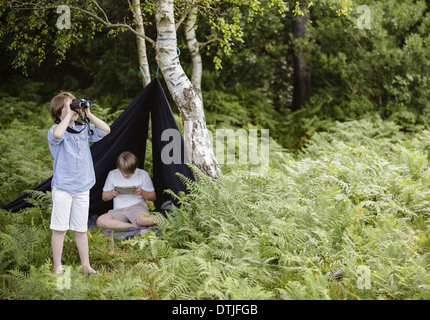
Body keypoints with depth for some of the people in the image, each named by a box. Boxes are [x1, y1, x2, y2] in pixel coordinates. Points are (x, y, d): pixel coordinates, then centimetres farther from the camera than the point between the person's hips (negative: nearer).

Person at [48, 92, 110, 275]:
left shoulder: (83, 130, 10)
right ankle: (57, 267, 8)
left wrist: (88, 114, -1)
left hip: (83, 188, 5)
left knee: (81, 229, 12)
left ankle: (86, 266, 19)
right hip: (62, 188, -5)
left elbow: (106, 130, 7)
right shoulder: (56, 130, -7)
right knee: (60, 229, -1)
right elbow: (57, 135, -32)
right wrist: (68, 115, -21)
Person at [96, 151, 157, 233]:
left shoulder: (143, 174, 5)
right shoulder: (112, 175, 9)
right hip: (119, 210, 4)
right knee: (100, 221, -31)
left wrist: (142, 192, -12)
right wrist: (112, 193, -8)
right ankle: (136, 228, -32)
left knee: (142, 220, -44)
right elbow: (104, 197, 15)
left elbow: (153, 197, 9)